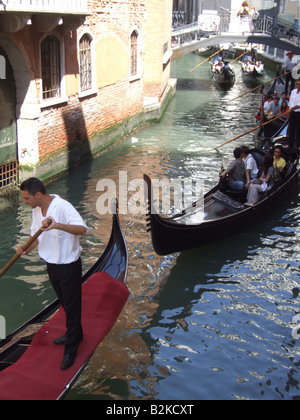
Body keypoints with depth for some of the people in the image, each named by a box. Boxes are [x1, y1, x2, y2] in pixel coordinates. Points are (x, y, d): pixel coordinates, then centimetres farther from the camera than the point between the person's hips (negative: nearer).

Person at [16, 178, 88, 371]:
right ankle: (75, 333, 47)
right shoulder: (37, 209, 0)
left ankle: (70, 350, 18)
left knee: (72, 306, 5)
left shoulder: (63, 207, -26)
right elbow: (37, 235, 7)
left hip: (69, 266, -8)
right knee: (65, 304, 25)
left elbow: (82, 229, -38)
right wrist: (26, 249, -13)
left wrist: (57, 225, -53)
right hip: (52, 265, 8)